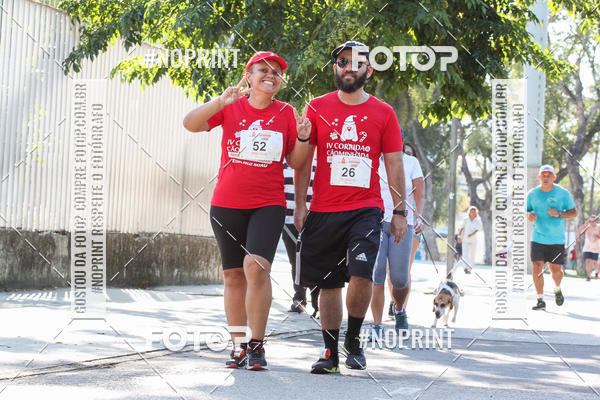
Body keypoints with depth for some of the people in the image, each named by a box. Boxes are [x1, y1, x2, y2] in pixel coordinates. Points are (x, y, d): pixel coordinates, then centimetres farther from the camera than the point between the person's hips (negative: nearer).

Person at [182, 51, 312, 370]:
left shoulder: (286, 114, 6)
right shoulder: (231, 107, 4)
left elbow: (296, 162, 8)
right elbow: (190, 124, -8)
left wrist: (302, 138, -11)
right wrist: (221, 101, -20)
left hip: (268, 204, -1)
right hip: (227, 204, 1)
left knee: (256, 265, -20)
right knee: (234, 274, 5)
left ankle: (257, 344, -12)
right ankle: (238, 345, 14)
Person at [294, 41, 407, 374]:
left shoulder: (383, 113, 6)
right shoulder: (318, 108, 6)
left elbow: (394, 164, 8)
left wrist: (400, 212, 4)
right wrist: (300, 205, 0)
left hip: (366, 209, -1)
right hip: (324, 210, 1)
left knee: (361, 273, -17)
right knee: (329, 283, 5)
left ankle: (354, 340, 5)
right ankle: (331, 352, 16)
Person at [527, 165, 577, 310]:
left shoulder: (563, 193, -1)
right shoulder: (532, 194, 3)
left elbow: (573, 212, 3)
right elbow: (525, 210, 14)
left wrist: (559, 214, -16)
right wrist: (529, 215, -10)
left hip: (557, 239, -1)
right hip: (538, 238, 1)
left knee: (556, 270, 2)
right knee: (537, 268, -11)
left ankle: (557, 290, 35)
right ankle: (540, 300, -2)